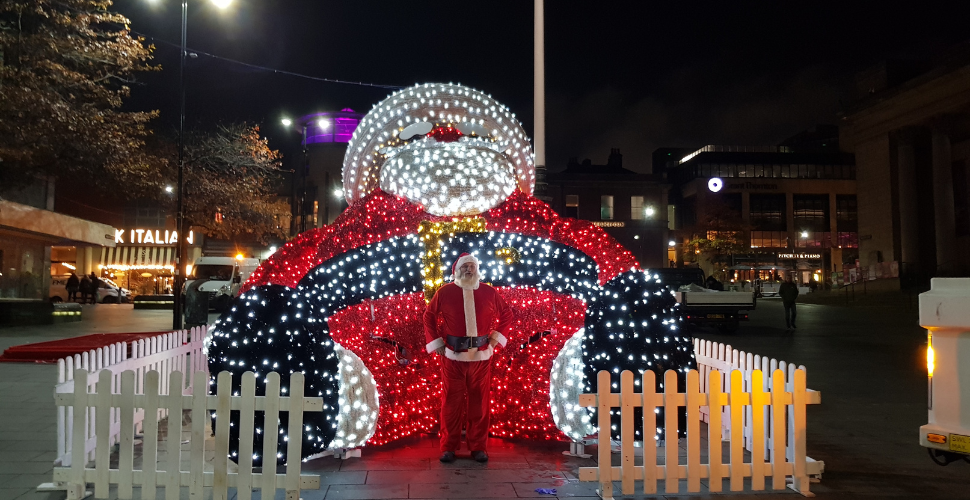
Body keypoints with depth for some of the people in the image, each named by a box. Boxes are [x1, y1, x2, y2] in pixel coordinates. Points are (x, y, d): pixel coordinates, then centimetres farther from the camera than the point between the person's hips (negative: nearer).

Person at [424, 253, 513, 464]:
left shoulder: (489, 293, 3)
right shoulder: (444, 292, 0)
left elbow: (506, 314, 12)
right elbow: (429, 316, 7)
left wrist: (496, 338, 4)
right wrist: (436, 343, 1)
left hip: (481, 356, 1)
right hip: (453, 356, -1)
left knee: (479, 402, 7)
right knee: (451, 401, 5)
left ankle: (478, 446, 18)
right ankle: (448, 447, 16)